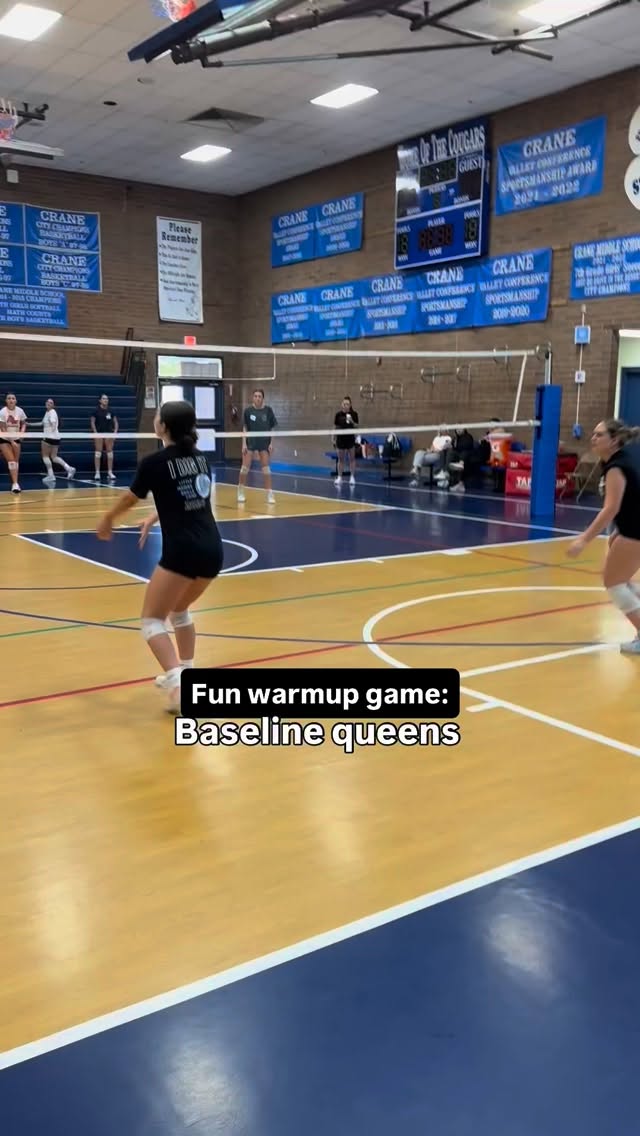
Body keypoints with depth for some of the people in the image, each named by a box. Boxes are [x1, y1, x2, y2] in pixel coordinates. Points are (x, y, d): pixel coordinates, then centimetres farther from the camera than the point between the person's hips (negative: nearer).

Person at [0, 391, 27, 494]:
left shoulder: (20, 411, -8)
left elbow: (23, 423, 8)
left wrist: (22, 432, -11)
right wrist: (12, 442, -22)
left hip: (16, 438, 4)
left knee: (16, 461, 2)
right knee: (11, 461, -14)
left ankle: (15, 483, 9)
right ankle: (15, 484, -16)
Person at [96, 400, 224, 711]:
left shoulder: (154, 462, -4)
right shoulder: (200, 458, 13)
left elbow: (129, 500, 13)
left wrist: (107, 520, 32)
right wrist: (155, 517, 37)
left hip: (183, 552, -7)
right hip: (213, 551, 7)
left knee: (152, 620, 4)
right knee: (179, 610, 28)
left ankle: (179, 685, -13)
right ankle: (183, 674, 30)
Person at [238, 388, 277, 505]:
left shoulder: (268, 410, -2)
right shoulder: (248, 411, -3)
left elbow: (272, 428, 3)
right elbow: (245, 428, 1)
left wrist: (271, 443, -3)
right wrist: (244, 443, -6)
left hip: (264, 443, 0)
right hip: (250, 442, 0)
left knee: (266, 468, -1)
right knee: (245, 468, 0)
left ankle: (270, 494, 3)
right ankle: (241, 492, 17)